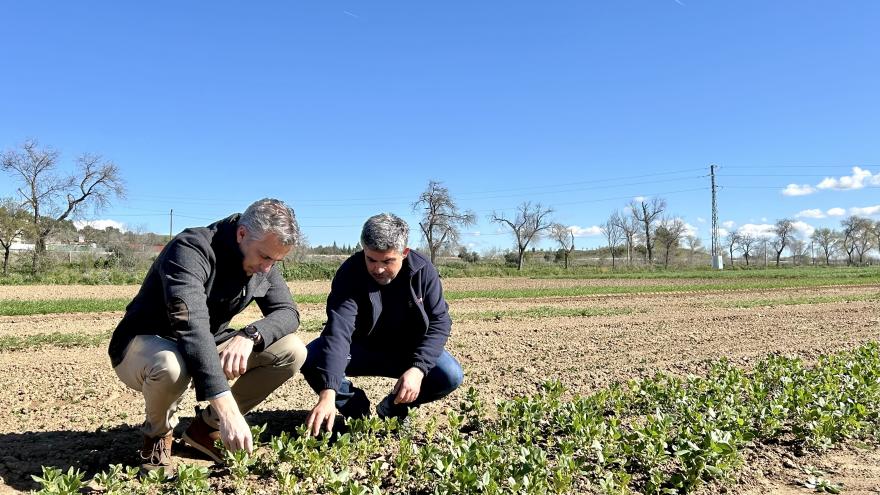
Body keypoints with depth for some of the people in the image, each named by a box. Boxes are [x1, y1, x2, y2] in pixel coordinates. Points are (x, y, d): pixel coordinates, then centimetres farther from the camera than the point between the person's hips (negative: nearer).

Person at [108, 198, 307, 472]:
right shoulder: (191, 250, -30)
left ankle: (208, 426, 1)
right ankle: (158, 436, -6)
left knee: (292, 351, -14)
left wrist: (249, 335, -31)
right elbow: (191, 327, -41)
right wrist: (228, 409, -49)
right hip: (144, 346, -5)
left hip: (207, 348, 6)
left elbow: (288, 312, -7)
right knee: (172, 365, -42)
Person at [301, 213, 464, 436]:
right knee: (311, 358, -28)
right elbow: (338, 329, -38)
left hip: (408, 351, 1)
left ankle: (391, 408, 3)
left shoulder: (423, 271, -18)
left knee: (451, 376, -25)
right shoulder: (350, 273, -25)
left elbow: (439, 322, -15)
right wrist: (328, 393, -50)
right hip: (361, 349, -1)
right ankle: (357, 409, -1)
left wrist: (418, 368, -32)